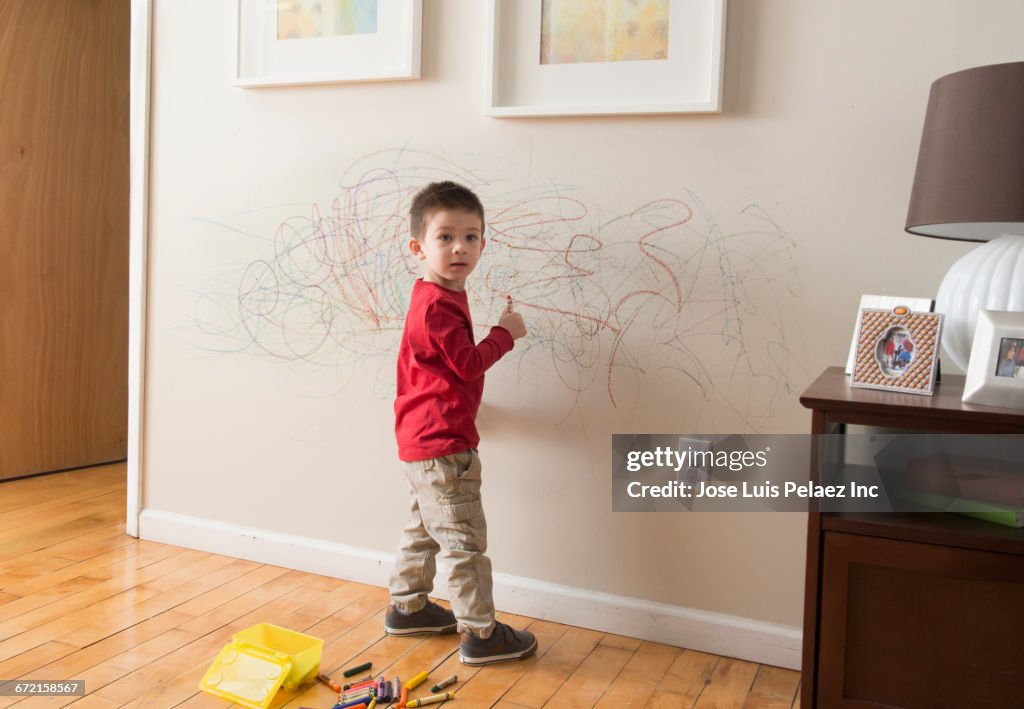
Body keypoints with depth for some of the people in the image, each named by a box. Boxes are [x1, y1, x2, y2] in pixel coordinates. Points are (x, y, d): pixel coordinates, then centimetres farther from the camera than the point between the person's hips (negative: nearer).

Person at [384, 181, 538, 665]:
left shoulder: (435, 298, 13)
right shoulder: (438, 304, -20)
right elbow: (469, 364, -19)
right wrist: (505, 333, -9)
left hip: (422, 441, 11)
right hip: (440, 444, -11)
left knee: (424, 528, 24)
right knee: (464, 539, -2)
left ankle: (407, 607, 39)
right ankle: (481, 635, 8)